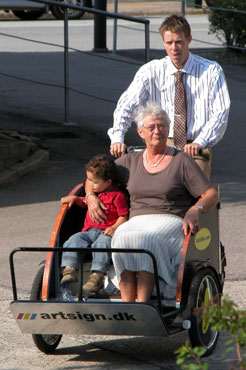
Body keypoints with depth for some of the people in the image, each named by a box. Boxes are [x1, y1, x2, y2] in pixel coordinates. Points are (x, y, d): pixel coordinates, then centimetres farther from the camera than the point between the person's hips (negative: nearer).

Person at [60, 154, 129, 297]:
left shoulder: (117, 195, -4)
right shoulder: (93, 193, 21)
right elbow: (85, 202, 42)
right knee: (75, 240, -20)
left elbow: (124, 216, -5)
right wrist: (75, 198, 21)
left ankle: (97, 276, -48)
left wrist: (115, 227, -23)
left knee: (102, 243, -37)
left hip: (106, 232, -7)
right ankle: (69, 270, -32)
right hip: (89, 230, 7)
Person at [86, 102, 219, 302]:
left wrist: (195, 210, -18)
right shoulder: (131, 161, 18)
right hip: (137, 222, 3)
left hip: (172, 222, -3)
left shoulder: (182, 160, 7)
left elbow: (212, 195, 2)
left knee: (147, 241, -37)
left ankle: (142, 304, -45)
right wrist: (92, 196, 5)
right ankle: (126, 306, -39)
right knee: (123, 238, -33)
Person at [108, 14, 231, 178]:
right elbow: (127, 104, -10)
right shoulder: (150, 71, 1)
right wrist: (117, 138, -29)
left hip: (196, 151, -1)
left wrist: (199, 142, -24)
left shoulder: (211, 71, -1)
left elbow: (220, 112, -7)